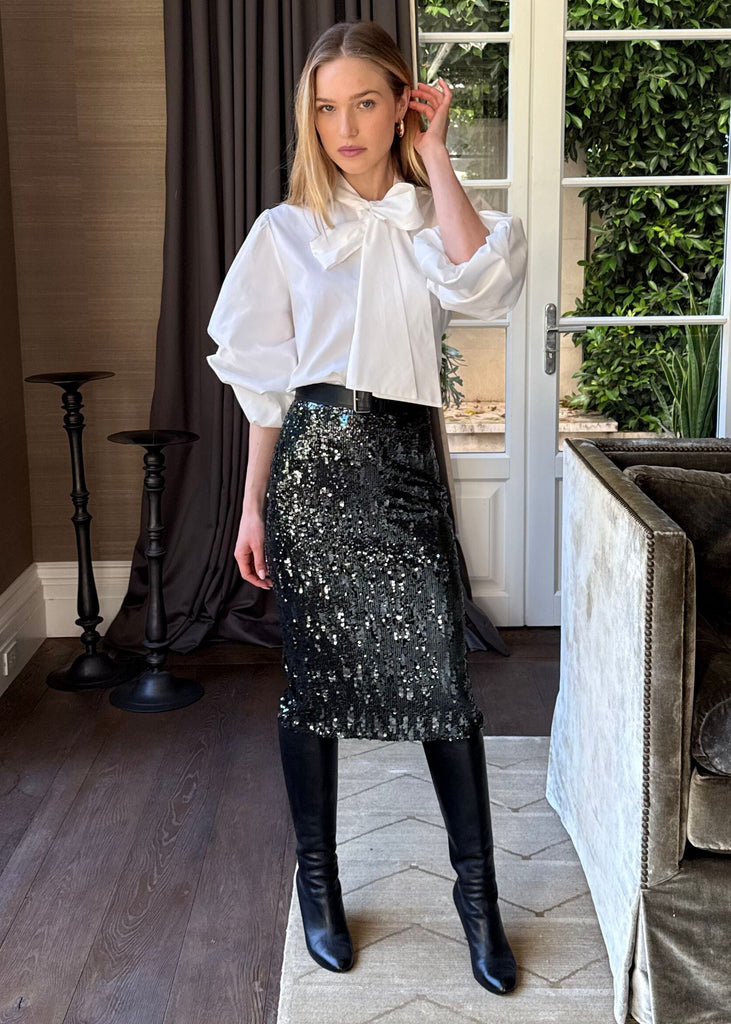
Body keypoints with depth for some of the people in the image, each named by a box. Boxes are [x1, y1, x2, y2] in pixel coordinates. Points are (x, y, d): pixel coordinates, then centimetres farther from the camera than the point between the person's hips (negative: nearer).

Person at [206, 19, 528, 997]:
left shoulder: (432, 221, 8)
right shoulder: (287, 230, 6)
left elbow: (481, 282, -16)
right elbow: (267, 380, 6)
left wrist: (434, 152, -8)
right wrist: (254, 505, 3)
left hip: (404, 458, 0)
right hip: (315, 457, 0)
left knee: (442, 677, -3)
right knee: (314, 678, 7)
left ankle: (478, 895, 15)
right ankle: (318, 882, 25)